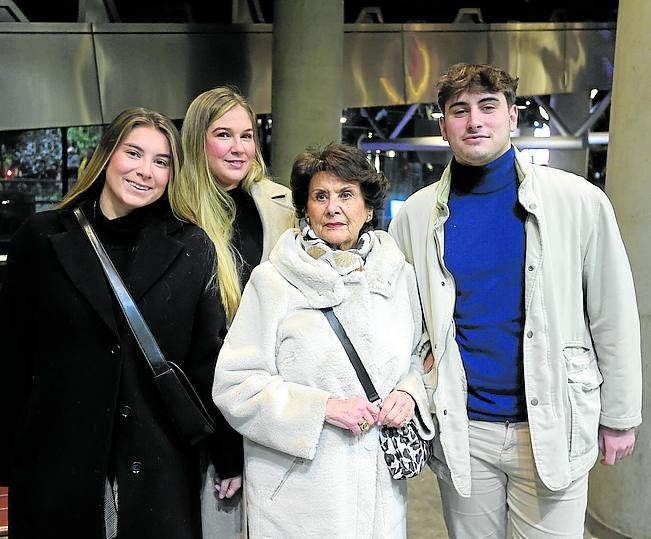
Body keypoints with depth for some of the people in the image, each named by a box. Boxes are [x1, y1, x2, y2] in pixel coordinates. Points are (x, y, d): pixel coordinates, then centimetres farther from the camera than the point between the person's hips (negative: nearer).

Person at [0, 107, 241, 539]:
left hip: (160, 469, 0)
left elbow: (209, 359, 2)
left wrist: (231, 458, 4)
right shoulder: (42, 239, 0)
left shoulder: (192, 248, 0)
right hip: (56, 466, 0)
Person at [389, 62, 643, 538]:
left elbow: (614, 318, -1)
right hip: (461, 430, 2)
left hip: (553, 426, -1)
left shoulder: (579, 200, -7)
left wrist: (620, 416, 2)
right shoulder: (417, 215, 0)